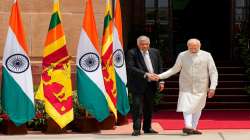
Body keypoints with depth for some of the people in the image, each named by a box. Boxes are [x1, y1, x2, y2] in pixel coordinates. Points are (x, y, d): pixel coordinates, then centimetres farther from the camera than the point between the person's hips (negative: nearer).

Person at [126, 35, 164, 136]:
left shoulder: (155, 52, 8)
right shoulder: (132, 53, -9)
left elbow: (159, 67, 14)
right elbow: (130, 68, -20)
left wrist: (161, 81, 6)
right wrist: (146, 74, -26)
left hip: (151, 84, 5)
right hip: (138, 84, -5)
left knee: (149, 106, 12)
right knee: (137, 106, -9)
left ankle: (147, 127, 23)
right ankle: (136, 129, -6)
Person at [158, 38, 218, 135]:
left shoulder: (206, 56, -1)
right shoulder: (182, 56, 1)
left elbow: (213, 72, 1)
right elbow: (175, 69, 10)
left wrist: (212, 87, -8)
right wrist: (160, 76, 2)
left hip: (200, 87, 1)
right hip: (186, 87, 0)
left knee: (197, 107, 4)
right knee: (186, 106, -15)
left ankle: (193, 128, 11)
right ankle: (188, 126, -25)